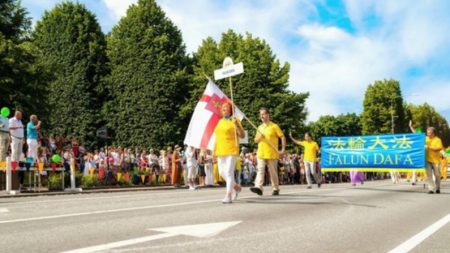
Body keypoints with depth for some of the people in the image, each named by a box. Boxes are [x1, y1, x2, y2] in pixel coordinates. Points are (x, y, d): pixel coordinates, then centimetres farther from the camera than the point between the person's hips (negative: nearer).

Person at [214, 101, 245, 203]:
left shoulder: (234, 120, -3)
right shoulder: (220, 121, 16)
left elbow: (242, 135, -9)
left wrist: (236, 124, -22)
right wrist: (214, 151, 17)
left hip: (231, 150, -7)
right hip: (221, 151, 7)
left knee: (229, 172, -10)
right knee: (221, 172, 7)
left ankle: (228, 196, -7)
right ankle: (236, 187, 28)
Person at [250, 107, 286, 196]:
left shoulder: (274, 126, -2)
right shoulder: (260, 127, 15)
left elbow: (283, 137, -2)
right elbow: (255, 140, 20)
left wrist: (283, 149, -9)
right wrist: (258, 138, -3)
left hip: (272, 154, -4)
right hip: (261, 153, 4)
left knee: (273, 172, 5)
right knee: (260, 170, -11)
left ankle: (275, 189, 18)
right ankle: (258, 187, -20)